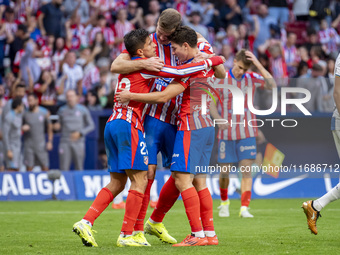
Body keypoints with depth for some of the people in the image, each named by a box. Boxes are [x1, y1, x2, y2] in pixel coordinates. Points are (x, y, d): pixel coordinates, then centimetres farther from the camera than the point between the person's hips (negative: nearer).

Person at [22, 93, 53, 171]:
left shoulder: (44, 113, 0)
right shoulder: (25, 113, -2)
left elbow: (49, 127, 8)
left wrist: (50, 141, 0)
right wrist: (23, 128, -15)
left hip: (41, 144, 1)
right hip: (28, 144, -1)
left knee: (45, 167, 2)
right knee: (29, 167, -2)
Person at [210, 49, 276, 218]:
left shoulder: (252, 79, 1)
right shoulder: (221, 79, -3)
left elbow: (271, 85, -14)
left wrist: (257, 64, -18)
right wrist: (219, 120, -14)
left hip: (247, 134, 1)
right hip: (227, 134, -1)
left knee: (247, 170, -9)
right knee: (224, 171, 3)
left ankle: (244, 208, -9)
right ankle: (224, 202, 28)